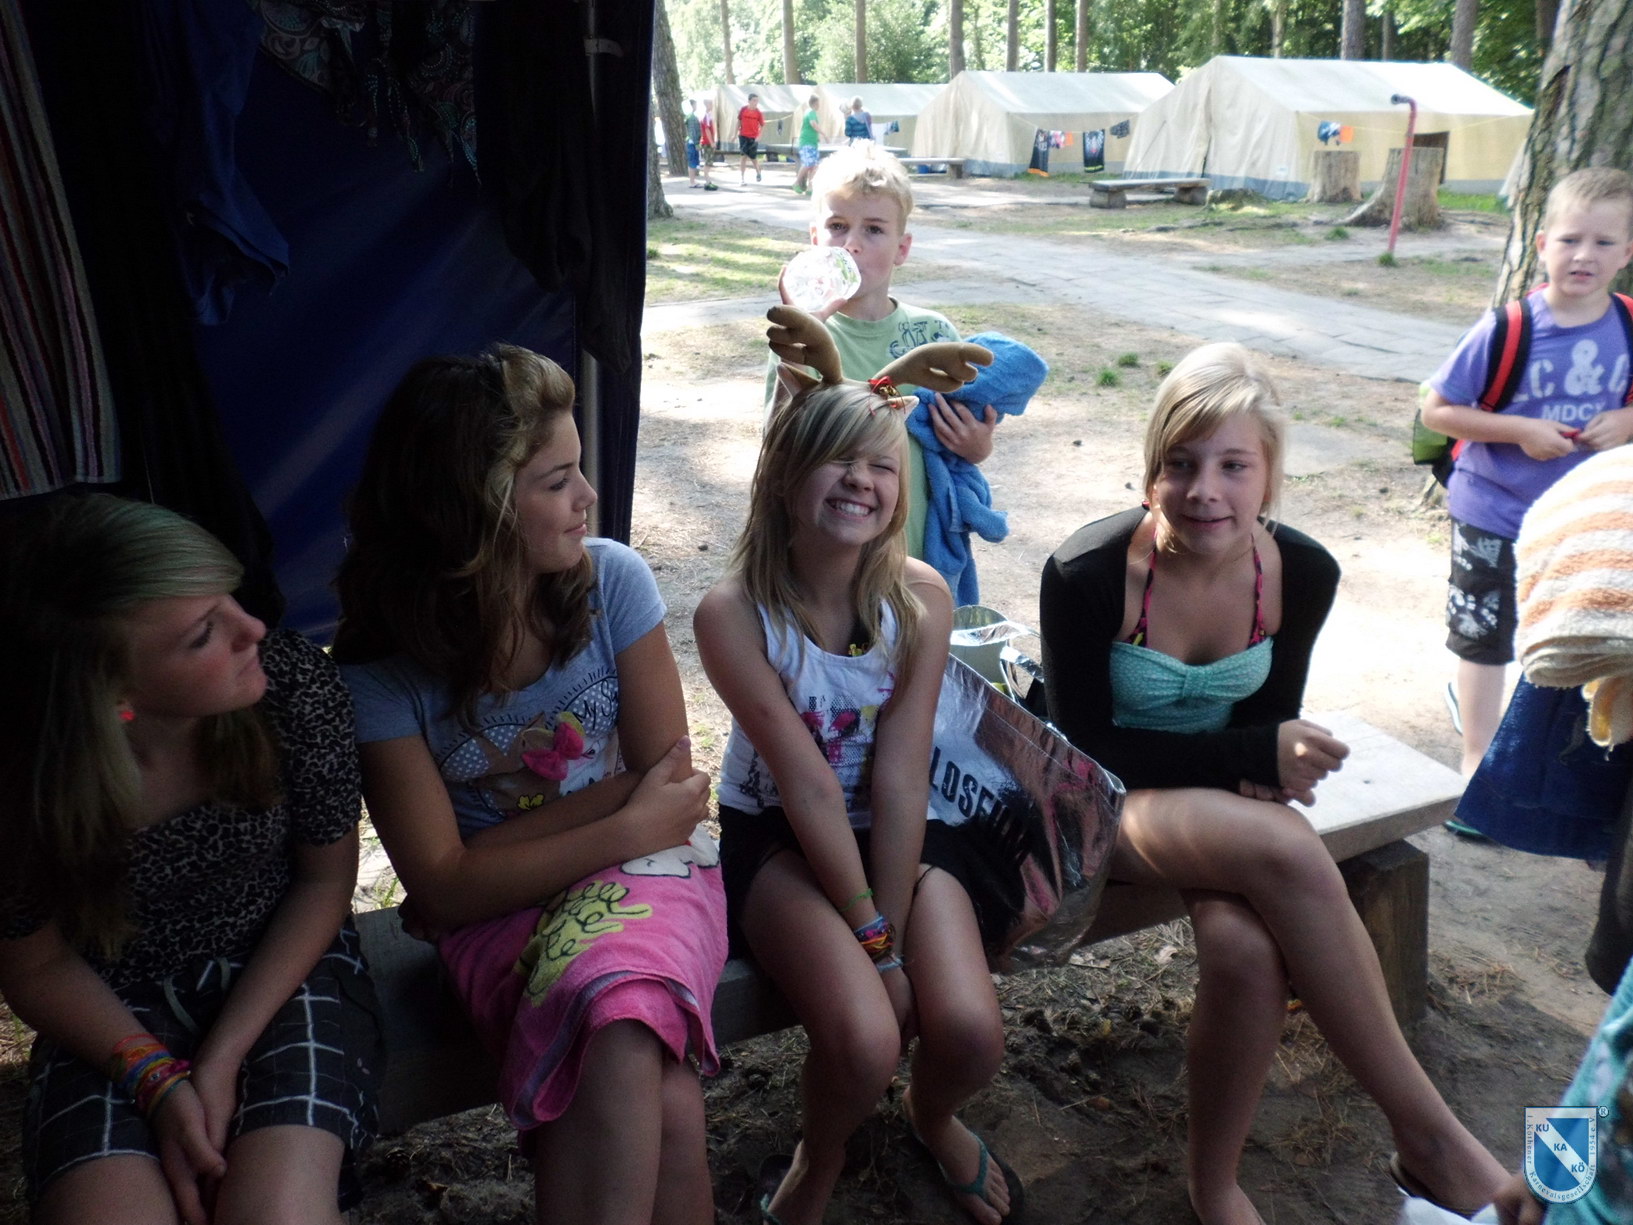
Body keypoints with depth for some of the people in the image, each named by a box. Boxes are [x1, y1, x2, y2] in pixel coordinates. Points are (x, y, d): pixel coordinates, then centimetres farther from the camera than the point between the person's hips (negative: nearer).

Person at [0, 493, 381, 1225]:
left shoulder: (293, 682, -22)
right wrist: (156, 1078, -17)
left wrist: (224, 1056, -13)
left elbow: (325, 878, -7)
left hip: (284, 972, 0)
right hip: (115, 1012, 1)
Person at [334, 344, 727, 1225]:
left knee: (619, 1004, -34)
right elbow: (447, 885, -10)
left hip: (644, 868, 2)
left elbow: (670, 779, -5)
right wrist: (625, 826, -17)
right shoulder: (379, 671, -12)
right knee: (662, 1109, -29)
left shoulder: (611, 579, -9)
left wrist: (500, 838, -12)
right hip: (499, 912, -1)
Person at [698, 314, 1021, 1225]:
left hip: (898, 831, 3)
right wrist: (872, 940, -18)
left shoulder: (921, 597, -14)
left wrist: (892, 929, -18)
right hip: (777, 836, -2)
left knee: (972, 1033, -17)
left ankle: (934, 1117, 24)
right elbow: (807, 784, -22)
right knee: (864, 1041, -26)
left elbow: (898, 779, -16)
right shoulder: (734, 613, -21)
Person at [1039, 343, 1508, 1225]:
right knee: (1287, 852, -33)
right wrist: (1250, 761, -23)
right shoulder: (1087, 575, -21)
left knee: (1247, 946, -30)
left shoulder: (1303, 574, -7)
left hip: (1227, 799, 4)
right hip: (1103, 800, -4)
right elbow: (1082, 746, -16)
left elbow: (1269, 722, 6)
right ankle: (1428, 1138, -16)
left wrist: (1263, 773, -18)